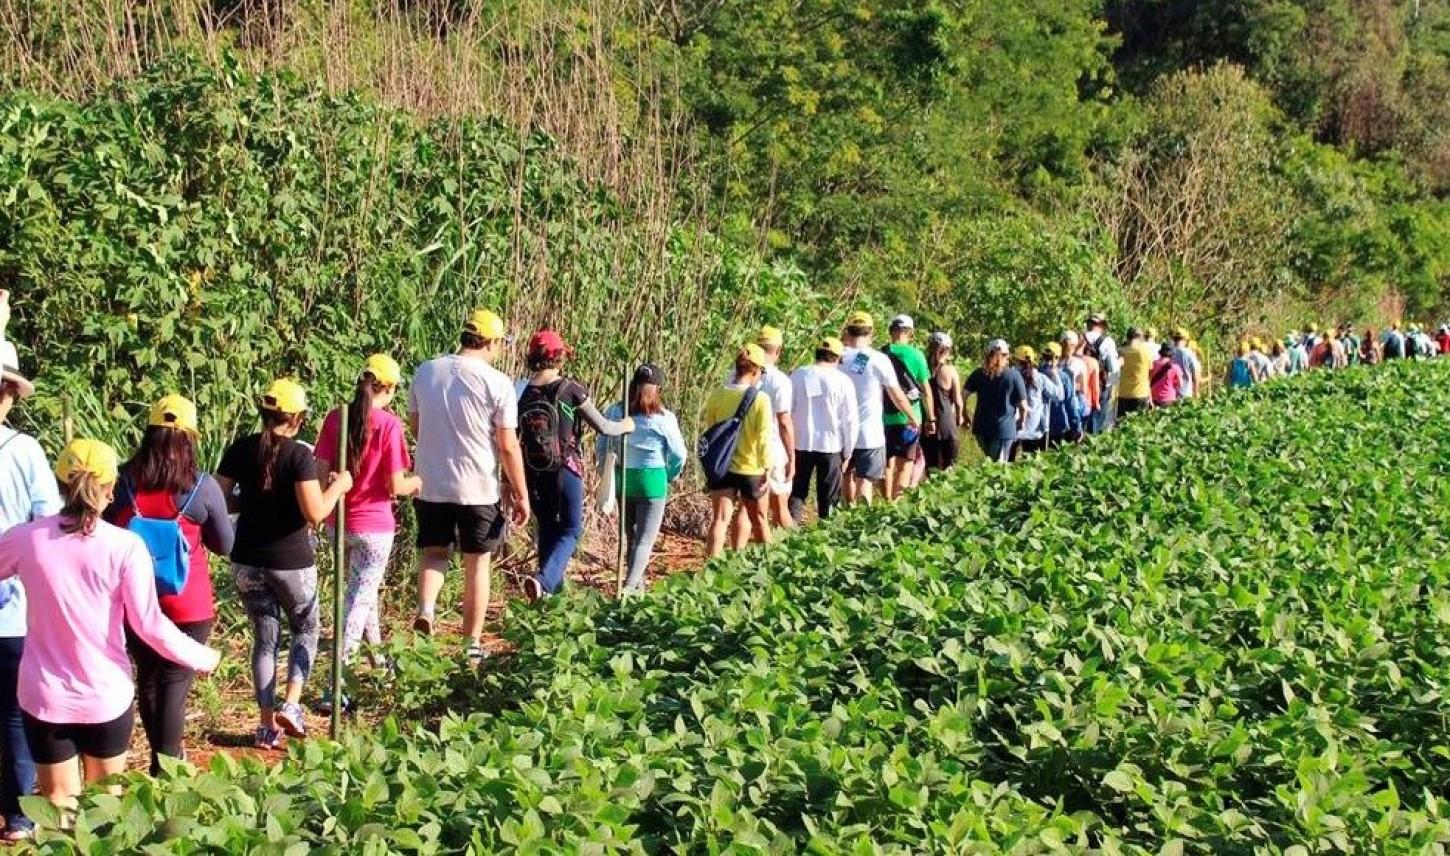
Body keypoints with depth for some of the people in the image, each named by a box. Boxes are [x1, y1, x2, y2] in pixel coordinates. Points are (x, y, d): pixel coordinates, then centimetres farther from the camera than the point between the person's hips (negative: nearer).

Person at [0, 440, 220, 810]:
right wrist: (201, 658, 1)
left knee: (59, 805, 12)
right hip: (106, 696, -1)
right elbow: (148, 625, -13)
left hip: (44, 696, 1)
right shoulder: (125, 546, -15)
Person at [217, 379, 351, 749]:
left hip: (247, 561, 4)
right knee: (305, 630, 18)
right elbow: (315, 513, -20)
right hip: (291, 561, -4)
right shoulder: (299, 455, -15)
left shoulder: (240, 450, -1)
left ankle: (267, 723, 12)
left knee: (265, 637, 14)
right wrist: (338, 487, -3)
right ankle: (291, 706, 2)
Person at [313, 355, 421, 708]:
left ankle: (377, 656, 46)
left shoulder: (335, 418, -3)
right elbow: (395, 486, -14)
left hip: (340, 523, 5)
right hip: (374, 526, -5)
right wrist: (416, 482, 6)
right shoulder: (389, 424, -15)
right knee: (358, 600, 0)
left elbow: (321, 473, -3)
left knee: (362, 589, 27)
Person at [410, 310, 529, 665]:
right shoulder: (497, 383, -12)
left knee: (434, 552, 18)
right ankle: (473, 644, 17)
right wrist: (521, 495, -1)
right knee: (477, 564, 11)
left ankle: (425, 608, -9)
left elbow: (415, 425, 12)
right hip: (478, 489, -3)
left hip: (431, 485, 3)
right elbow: (508, 446, -11)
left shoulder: (425, 372, 0)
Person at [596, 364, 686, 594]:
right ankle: (629, 587, -15)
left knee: (631, 535, 20)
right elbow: (679, 455, -5)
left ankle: (638, 585, 31)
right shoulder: (663, 419, -12)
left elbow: (600, 448, 4)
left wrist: (607, 477, 16)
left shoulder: (614, 412, -4)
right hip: (652, 480, -4)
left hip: (621, 478, 4)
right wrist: (669, 477, 13)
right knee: (645, 539, 0)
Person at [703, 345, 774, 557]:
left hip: (722, 468, 2)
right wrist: (767, 469, -4)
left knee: (720, 520, 0)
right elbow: (763, 439, -14)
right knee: (759, 519, 17)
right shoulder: (760, 399, -15)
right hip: (751, 469, -2)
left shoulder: (717, 396, -5)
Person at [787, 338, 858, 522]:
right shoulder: (842, 381, -9)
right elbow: (850, 419, -6)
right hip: (831, 445, -1)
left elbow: (787, 411, 1)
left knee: (798, 491, 14)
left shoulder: (797, 375, -4)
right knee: (828, 495, 11)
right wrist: (848, 450, 5)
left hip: (801, 443, 1)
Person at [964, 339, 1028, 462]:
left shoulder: (978, 374, 3)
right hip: (1005, 429, -3)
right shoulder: (1014, 375, -5)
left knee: (989, 461, 23)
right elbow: (1023, 406, -3)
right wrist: (1021, 422, 16)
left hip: (981, 428, 3)